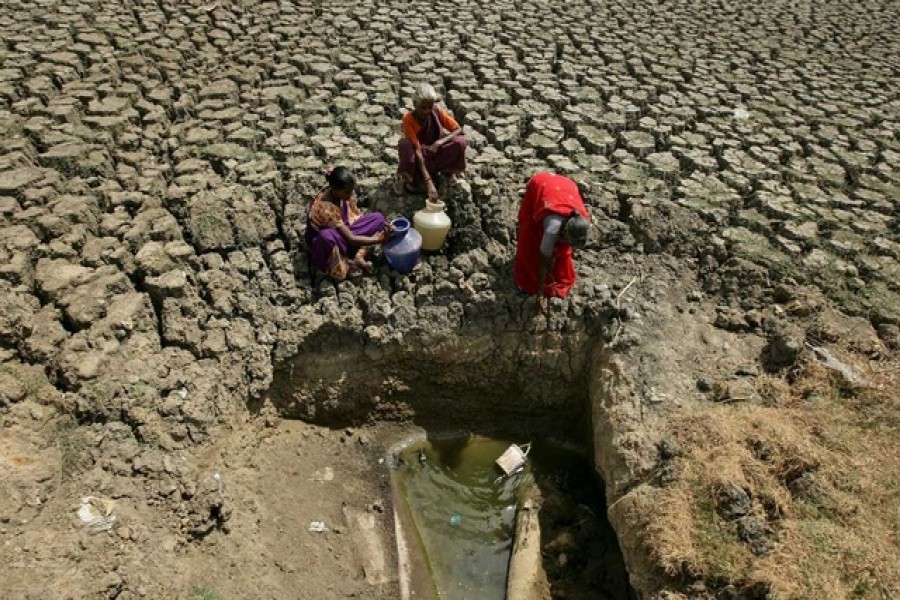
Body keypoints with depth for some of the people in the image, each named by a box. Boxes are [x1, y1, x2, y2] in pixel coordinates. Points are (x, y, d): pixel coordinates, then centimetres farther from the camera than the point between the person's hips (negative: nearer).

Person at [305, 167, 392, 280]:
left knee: (378, 217, -4)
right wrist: (379, 239, -27)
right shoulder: (326, 208, -35)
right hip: (320, 241, -7)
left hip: (342, 232, 7)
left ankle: (359, 257, -16)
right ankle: (344, 264, -15)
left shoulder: (341, 193, -14)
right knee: (326, 236, -46)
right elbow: (351, 239, -31)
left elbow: (357, 216, -4)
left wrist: (382, 224, -19)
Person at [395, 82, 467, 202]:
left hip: (436, 154, 3)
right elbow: (417, 150, -29)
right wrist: (428, 182, -39)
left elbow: (458, 130, -9)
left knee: (460, 142, -24)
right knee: (404, 143, -35)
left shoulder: (438, 112, -12)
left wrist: (440, 142, -29)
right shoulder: (408, 119, -22)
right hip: (419, 159, -2)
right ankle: (409, 177, -13)